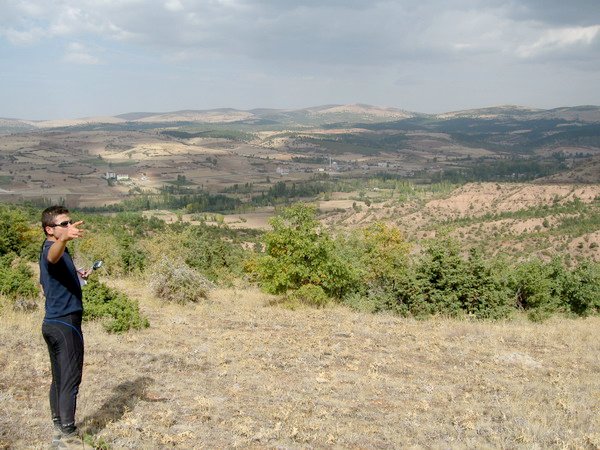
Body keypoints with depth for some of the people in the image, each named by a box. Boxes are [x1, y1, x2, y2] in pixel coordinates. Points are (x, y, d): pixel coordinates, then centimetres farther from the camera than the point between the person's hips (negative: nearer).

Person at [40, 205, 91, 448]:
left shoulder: (59, 249, 16)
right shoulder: (51, 248, -15)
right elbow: (53, 255, -43)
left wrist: (76, 277, 17)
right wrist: (64, 239, -64)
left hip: (53, 323, 10)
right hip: (65, 323, -10)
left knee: (59, 380, 15)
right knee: (70, 381, -6)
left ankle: (59, 429, 24)